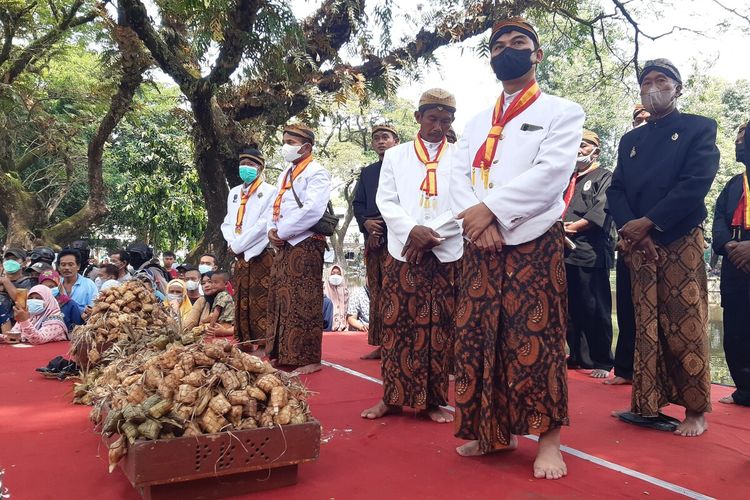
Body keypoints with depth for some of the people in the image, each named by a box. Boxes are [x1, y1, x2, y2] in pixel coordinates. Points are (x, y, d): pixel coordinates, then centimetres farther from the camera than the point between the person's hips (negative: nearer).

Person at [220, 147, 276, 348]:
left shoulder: (269, 192, -4)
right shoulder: (234, 192, 18)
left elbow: (264, 224, -13)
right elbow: (227, 222, 18)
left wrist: (239, 245, -12)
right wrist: (231, 242, -3)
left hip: (261, 255, -7)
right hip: (240, 256, 7)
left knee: (260, 301, -7)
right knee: (241, 301, 8)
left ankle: (263, 344, -4)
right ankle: (244, 343, 15)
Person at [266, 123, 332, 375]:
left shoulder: (316, 172, -7)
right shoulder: (285, 175, 21)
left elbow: (312, 210, -20)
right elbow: (276, 208, 21)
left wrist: (282, 232, -14)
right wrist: (272, 230, 0)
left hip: (306, 244, -9)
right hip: (284, 245, 9)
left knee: (303, 302, -6)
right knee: (280, 300, 9)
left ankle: (308, 359, 1)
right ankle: (283, 355, 17)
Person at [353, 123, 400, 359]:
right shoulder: (367, 172, 22)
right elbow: (357, 204, 17)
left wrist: (382, 228, -12)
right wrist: (366, 222, -4)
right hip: (372, 239, 6)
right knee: (377, 292, 7)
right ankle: (380, 344, 11)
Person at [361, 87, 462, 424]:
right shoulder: (395, 156, 12)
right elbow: (385, 200, 4)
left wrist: (432, 233, -12)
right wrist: (412, 230, -12)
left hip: (447, 254, 0)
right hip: (402, 252, 1)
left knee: (439, 327, 2)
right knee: (397, 324, 1)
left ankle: (434, 399, 11)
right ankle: (393, 396, 11)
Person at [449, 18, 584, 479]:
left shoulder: (562, 112, 4)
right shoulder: (477, 124, 20)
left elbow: (552, 171, -12)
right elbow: (459, 176, 7)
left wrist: (491, 208, -17)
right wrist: (476, 220, -13)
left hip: (534, 242, -5)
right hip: (481, 245, 5)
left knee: (535, 337, -5)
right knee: (480, 337, 5)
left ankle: (549, 439, 5)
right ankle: (497, 431, 18)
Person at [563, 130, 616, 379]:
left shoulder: (604, 177, 3)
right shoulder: (568, 180, 24)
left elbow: (601, 210, -12)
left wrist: (574, 227, -14)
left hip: (590, 253, -7)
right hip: (565, 251, 7)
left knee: (595, 310, -4)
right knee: (570, 309, 11)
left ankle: (601, 362, 4)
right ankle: (577, 357, 21)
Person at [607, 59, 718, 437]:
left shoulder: (699, 128, 5)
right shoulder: (630, 140, 19)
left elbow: (696, 183, -10)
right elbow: (616, 191, 8)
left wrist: (648, 222, -16)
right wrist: (631, 230, -10)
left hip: (681, 242, -4)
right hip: (640, 246, 4)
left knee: (686, 330, -3)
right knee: (646, 329, 5)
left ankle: (695, 411, 8)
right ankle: (648, 407, 10)